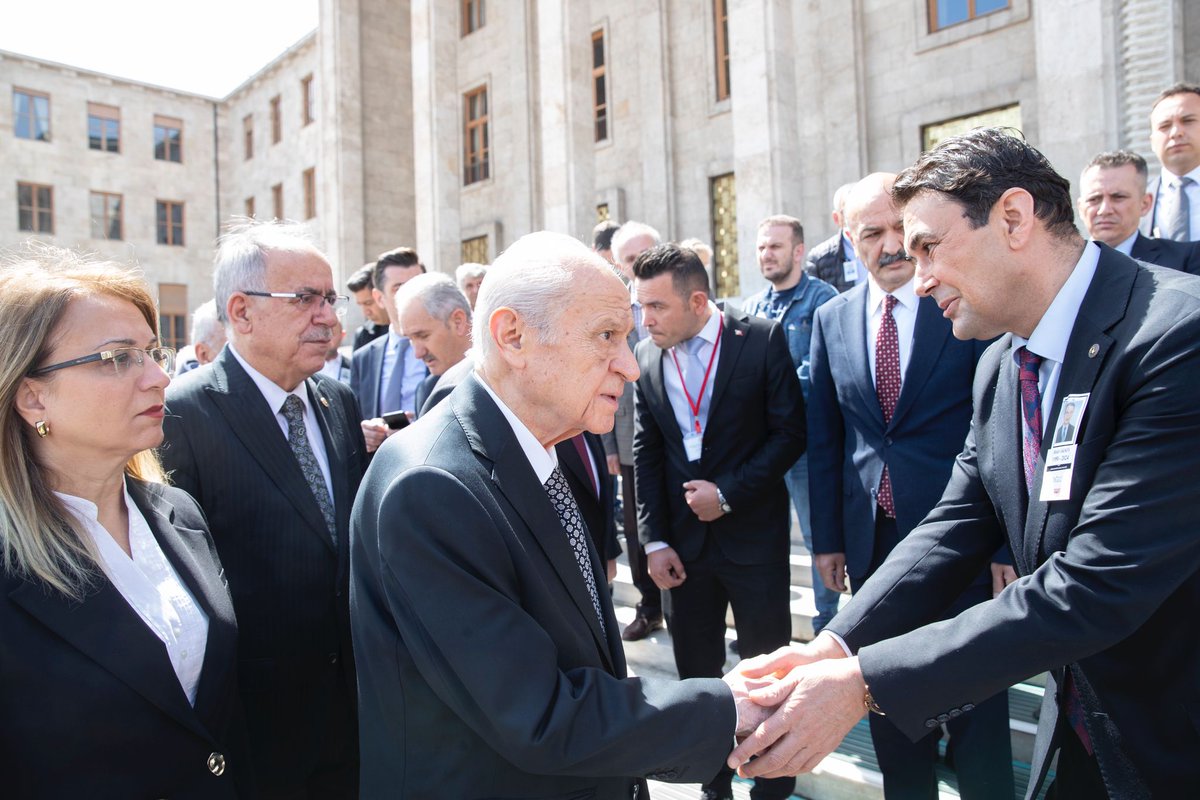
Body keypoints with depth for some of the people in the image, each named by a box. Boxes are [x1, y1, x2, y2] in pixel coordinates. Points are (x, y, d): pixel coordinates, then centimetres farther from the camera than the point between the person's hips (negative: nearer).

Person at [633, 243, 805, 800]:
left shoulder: (762, 339, -8)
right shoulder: (647, 356, 2)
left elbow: (790, 432, -7)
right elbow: (645, 454, 4)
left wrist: (728, 493, -14)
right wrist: (654, 541, -1)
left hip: (753, 533, -3)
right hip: (684, 539, 3)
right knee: (696, 670, 13)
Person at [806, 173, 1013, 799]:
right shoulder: (831, 320, 5)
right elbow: (824, 438, 7)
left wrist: (1007, 543, -8)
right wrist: (827, 537, 7)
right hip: (871, 538, 4)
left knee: (974, 699, 10)